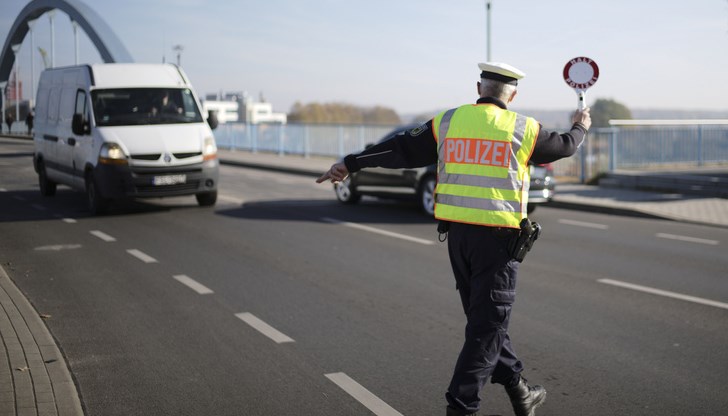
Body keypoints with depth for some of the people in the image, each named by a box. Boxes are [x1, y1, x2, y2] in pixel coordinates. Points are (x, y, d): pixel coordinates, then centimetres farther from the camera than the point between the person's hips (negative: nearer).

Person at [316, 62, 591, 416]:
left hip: (457, 235, 4)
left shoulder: (448, 121, 4)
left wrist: (350, 163, 13)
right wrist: (580, 128, 39)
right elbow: (563, 147, 16)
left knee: (484, 318, 18)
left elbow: (401, 148, 5)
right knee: (486, 327, 2)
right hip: (497, 236, -4)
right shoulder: (523, 128, -2)